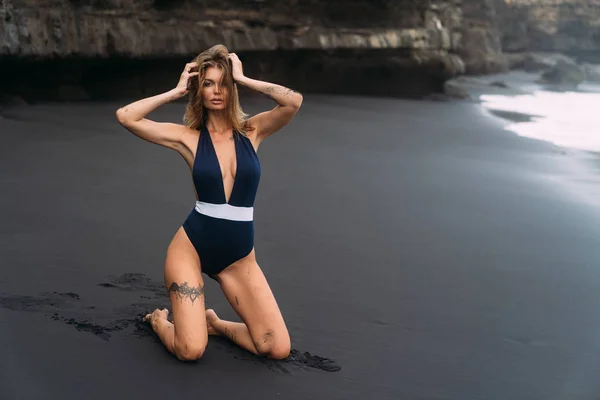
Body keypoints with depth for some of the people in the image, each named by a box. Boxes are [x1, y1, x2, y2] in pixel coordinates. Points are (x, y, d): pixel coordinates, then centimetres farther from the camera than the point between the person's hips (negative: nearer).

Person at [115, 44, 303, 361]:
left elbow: (294, 102, -17)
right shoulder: (188, 137, -2)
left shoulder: (252, 131, 0)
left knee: (278, 349, -5)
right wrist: (176, 91, -6)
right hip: (191, 248, -2)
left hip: (239, 257, 2)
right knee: (190, 351, -14)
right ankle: (159, 320, 21)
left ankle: (215, 323, 22)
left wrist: (243, 79, -10)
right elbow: (125, 116, -12)